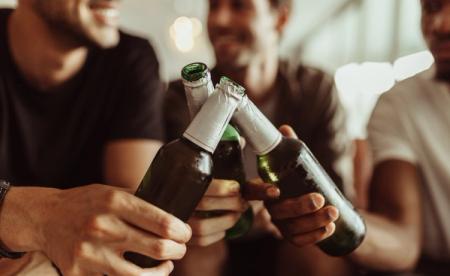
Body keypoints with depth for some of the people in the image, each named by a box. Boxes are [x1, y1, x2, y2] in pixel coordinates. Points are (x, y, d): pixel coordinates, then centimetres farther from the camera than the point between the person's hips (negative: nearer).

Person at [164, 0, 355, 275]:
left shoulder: (317, 89, -9)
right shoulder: (183, 97, -11)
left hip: (288, 251, 1)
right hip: (219, 250, 0)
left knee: (320, 251, -32)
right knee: (188, 250, -33)